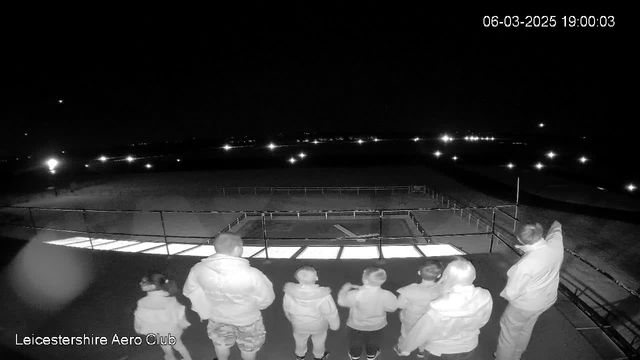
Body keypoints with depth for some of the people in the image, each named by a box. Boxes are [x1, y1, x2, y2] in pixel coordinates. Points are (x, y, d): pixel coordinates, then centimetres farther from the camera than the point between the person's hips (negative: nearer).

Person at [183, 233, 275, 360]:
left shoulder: (198, 269, -25)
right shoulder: (252, 274, -36)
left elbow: (190, 292, -6)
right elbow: (266, 299, -21)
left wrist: (204, 310, 12)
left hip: (217, 317, 3)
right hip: (247, 319, -2)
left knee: (221, 343, 34)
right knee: (248, 346, 28)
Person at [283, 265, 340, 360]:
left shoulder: (289, 293, -31)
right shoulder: (323, 296, -38)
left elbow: (286, 310, -10)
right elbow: (331, 313, -22)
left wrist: (292, 319, 11)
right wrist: (335, 325, -1)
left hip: (299, 325, 2)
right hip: (318, 326, -1)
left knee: (300, 341, 34)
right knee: (319, 342, 32)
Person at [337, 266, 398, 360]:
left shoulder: (355, 294, -38)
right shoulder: (387, 295, -34)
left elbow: (341, 301, -19)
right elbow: (392, 308, -12)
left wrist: (344, 289, 0)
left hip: (357, 325, -1)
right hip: (377, 326, 1)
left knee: (356, 342, 31)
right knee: (373, 342, 34)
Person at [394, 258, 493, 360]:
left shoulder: (439, 308, -40)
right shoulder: (485, 297, -26)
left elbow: (420, 333, -23)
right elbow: (482, 321, -4)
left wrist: (403, 348, -4)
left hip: (439, 351, -4)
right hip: (469, 347, 4)